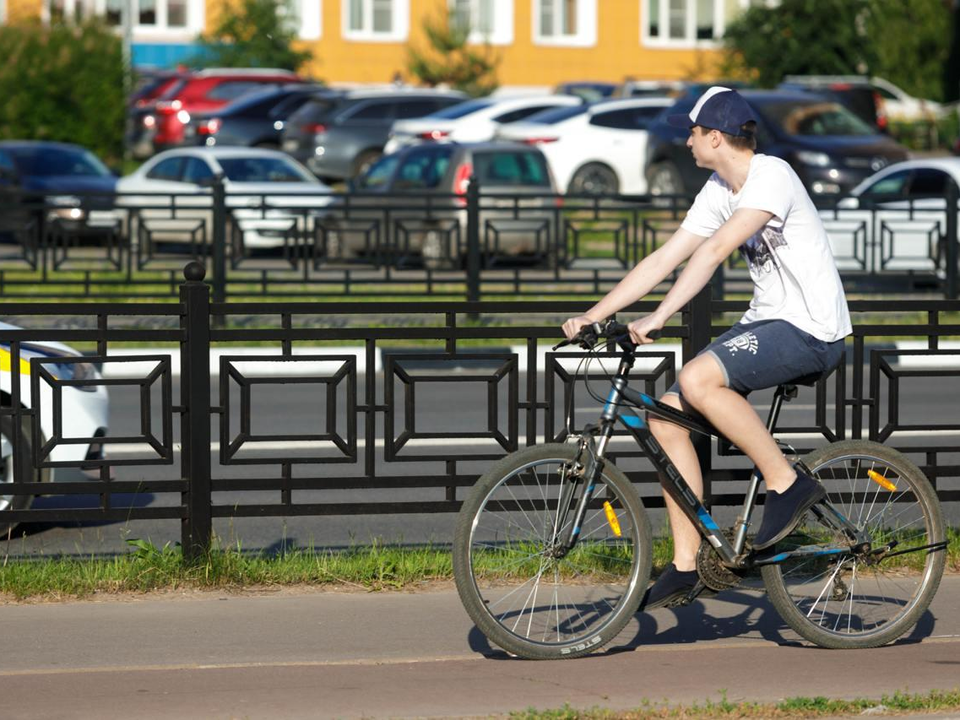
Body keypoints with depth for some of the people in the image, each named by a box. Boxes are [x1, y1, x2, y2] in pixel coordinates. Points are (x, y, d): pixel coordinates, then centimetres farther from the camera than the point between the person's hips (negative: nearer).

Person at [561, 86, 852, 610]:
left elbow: (715, 251, -29)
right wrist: (592, 316, 5)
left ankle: (787, 484, -16)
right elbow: (664, 259, 10)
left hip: (811, 331, -9)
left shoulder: (771, 176, -18)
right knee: (666, 417, -1)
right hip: (767, 321, 9)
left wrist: (657, 318, -35)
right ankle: (685, 564, 5)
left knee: (697, 379, -31)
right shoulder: (719, 191, 10)